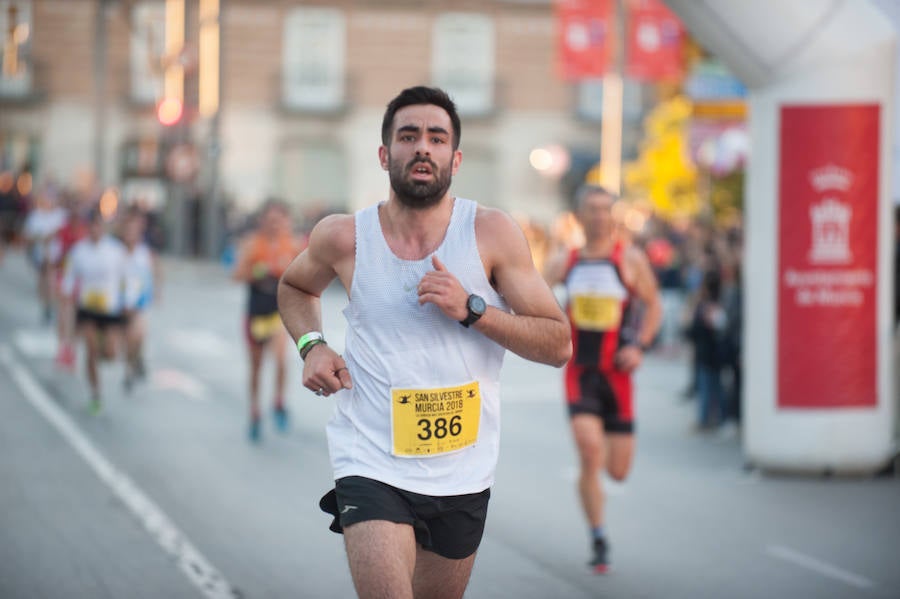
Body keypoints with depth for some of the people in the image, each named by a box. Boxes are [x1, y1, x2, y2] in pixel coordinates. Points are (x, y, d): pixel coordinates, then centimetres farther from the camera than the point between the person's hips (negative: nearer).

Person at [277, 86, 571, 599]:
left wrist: (471, 310, -20)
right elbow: (295, 287, 19)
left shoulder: (493, 233, -7)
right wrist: (311, 345, -1)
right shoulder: (344, 238, -5)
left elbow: (560, 345, -7)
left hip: (463, 473, 2)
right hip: (372, 465, -2)